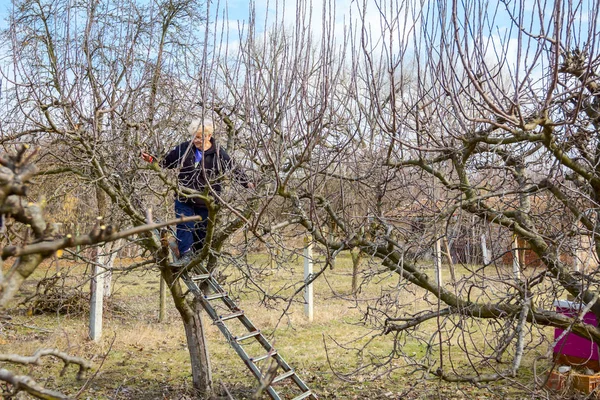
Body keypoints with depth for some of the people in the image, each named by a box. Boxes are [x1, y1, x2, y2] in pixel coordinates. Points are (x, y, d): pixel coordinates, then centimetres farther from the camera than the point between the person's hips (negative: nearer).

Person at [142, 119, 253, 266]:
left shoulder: (219, 154, -4)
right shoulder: (184, 148, 3)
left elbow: (235, 170, -2)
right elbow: (165, 161, 15)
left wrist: (247, 183, -12)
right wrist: (151, 159, 4)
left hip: (206, 202, -2)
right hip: (184, 199, 2)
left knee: (202, 230, 7)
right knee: (184, 226, -12)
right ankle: (185, 255, -13)